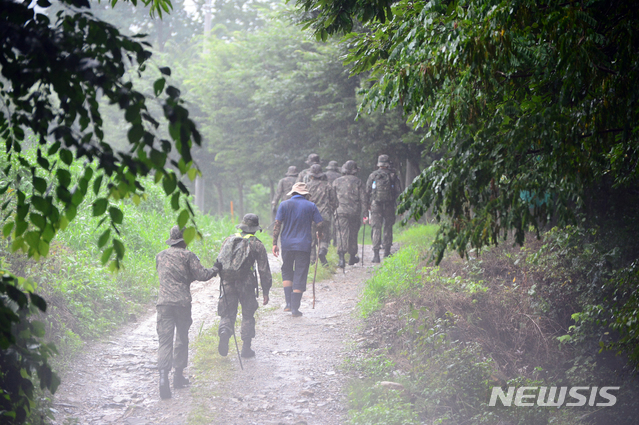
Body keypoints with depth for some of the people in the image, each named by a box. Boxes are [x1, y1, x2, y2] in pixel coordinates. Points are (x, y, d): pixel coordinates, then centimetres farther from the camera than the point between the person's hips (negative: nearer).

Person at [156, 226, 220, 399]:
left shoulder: (160, 256, 13)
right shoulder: (187, 256, -1)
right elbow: (202, 275, -5)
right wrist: (216, 269, 13)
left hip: (164, 302, 2)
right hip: (182, 303, -2)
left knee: (165, 340, -3)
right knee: (182, 339, 14)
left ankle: (163, 375, -24)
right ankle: (178, 376, 18)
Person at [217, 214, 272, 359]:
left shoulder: (229, 240, 12)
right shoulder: (257, 244, 2)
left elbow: (219, 261, 13)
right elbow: (264, 270, 0)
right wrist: (265, 292, 5)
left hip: (227, 282, 2)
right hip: (246, 284, -2)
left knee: (227, 313, 8)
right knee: (248, 315, 11)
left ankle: (224, 332, -23)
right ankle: (246, 348, 10)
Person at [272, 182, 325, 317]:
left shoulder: (284, 205, 1)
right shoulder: (311, 206, 0)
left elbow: (277, 224, -4)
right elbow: (320, 224, -1)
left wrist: (274, 243, -1)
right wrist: (319, 234, 20)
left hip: (287, 245, 1)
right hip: (304, 245, -1)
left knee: (287, 272, 18)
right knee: (300, 276, 3)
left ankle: (289, 303, 7)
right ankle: (295, 308, 1)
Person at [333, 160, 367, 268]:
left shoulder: (337, 182, 4)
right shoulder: (358, 182, 1)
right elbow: (363, 200, -2)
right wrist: (362, 214, 2)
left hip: (341, 211, 0)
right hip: (355, 212, 0)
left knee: (342, 234, -5)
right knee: (353, 234, 14)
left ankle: (341, 257, -20)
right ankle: (352, 257, 25)